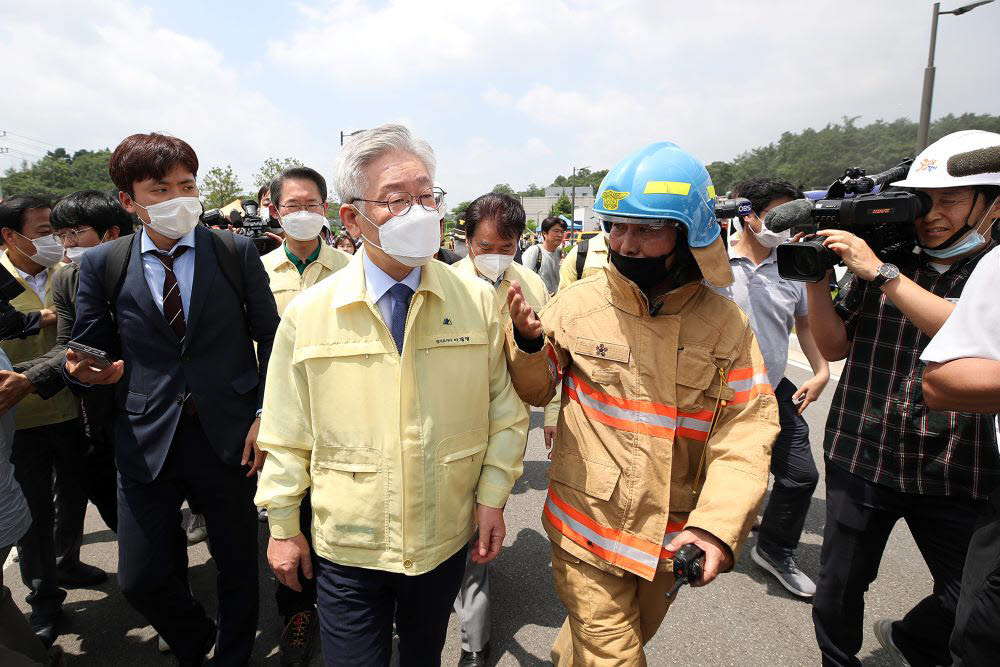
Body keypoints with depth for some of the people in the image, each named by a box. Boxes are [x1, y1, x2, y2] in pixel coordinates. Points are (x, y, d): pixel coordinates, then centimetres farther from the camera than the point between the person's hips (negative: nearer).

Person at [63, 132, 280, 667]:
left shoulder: (236, 251, -1)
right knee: (140, 580, 10)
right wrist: (86, 370, -16)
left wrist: (265, 414, -6)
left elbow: (270, 337, 1)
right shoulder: (101, 265, 2)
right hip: (146, 440, 2)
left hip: (229, 435, -1)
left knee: (238, 568, 13)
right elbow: (88, 351, 8)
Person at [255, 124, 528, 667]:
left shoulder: (477, 301, -9)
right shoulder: (307, 315, -11)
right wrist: (283, 527, 3)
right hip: (347, 549, -1)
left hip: (445, 538, 2)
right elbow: (286, 434, -3)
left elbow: (504, 408, -2)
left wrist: (492, 495, -6)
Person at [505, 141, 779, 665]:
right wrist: (529, 342, -21)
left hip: (673, 541, 3)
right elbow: (536, 391, 0)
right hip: (587, 532, -3)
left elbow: (746, 432, -9)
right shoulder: (578, 303, -11)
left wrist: (717, 525, -21)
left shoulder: (726, 324, -8)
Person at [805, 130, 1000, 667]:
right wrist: (816, 277, -10)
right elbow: (835, 346, 3)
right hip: (861, 458, 1)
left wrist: (881, 272, -25)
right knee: (837, 592, 9)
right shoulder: (878, 259, 3)